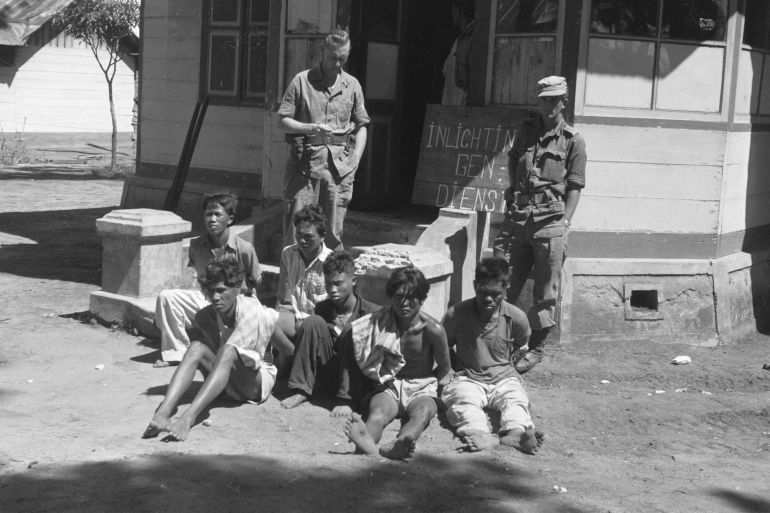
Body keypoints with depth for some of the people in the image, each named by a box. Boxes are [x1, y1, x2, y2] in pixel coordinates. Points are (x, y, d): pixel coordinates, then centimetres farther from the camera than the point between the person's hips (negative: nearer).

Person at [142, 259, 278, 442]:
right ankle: (162, 413, -41)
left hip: (260, 380, -4)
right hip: (227, 382, 4)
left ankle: (188, 417, -50)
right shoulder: (205, 317, -5)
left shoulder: (253, 309, -17)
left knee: (228, 351, -34)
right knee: (196, 347, -22)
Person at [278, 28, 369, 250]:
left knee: (333, 231, 3)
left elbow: (361, 126, 16)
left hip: (340, 163, 2)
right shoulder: (302, 80, 4)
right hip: (305, 160, -2)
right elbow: (284, 120, 2)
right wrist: (311, 129, -14)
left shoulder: (352, 85, 13)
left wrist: (356, 158, 3)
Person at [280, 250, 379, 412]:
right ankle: (301, 391, -16)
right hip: (323, 381, 3)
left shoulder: (371, 313, -6)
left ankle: (346, 399, -29)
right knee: (313, 322, -14)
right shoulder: (322, 309, 8)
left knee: (352, 331, -26)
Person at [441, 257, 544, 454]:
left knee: (516, 400, -32)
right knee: (463, 402, -35)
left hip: (504, 379, 1)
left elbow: (521, 346, 22)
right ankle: (478, 435, -65)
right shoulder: (456, 314, -4)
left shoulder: (517, 318, -1)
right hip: (467, 379, -1)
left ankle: (516, 433, -62)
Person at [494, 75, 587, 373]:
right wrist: (514, 196, 12)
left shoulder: (573, 141, 3)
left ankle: (536, 348, 12)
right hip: (517, 216, 4)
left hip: (550, 219, -3)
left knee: (546, 288, 2)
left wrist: (564, 222, -8)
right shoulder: (526, 131, 14)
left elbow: (574, 187, 0)